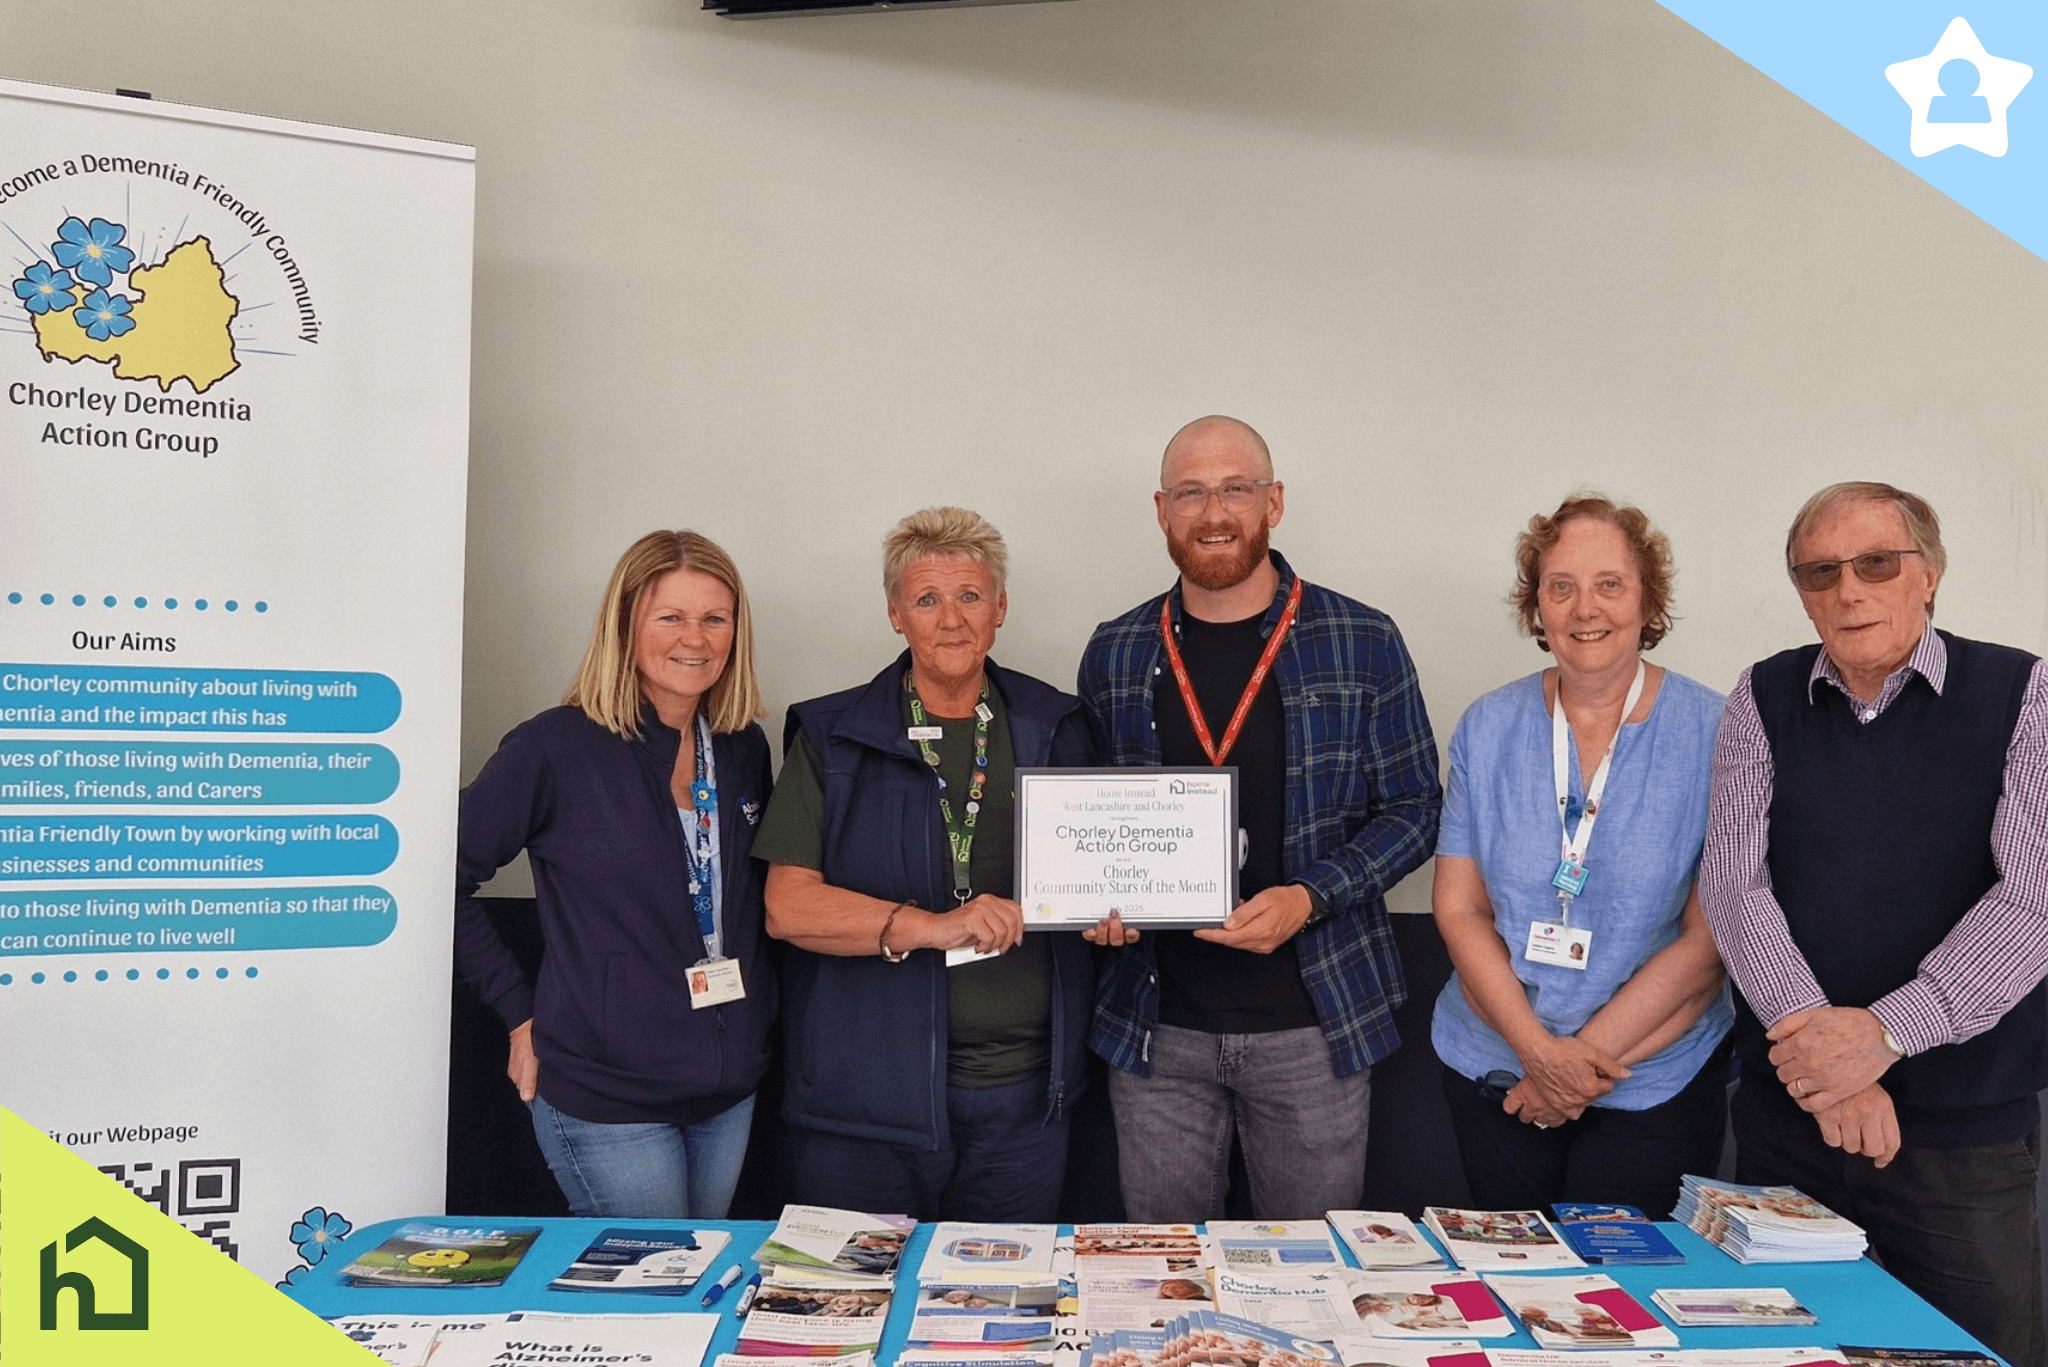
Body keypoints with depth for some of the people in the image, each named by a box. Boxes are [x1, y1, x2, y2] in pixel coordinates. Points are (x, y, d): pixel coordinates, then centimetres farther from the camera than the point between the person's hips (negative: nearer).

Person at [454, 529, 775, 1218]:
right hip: (606, 1100, -5)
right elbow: (442, 878, -8)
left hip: (732, 1091, 6)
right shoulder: (555, 748, -12)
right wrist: (520, 1010, -7)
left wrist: (759, 1009, 6)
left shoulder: (745, 749, 4)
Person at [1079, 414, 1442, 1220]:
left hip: (1312, 1026, -1)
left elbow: (1412, 809, 0)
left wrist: (1310, 898, -14)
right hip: (1158, 1028, 2)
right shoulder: (1114, 656, 4)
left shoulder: (1362, 645, -3)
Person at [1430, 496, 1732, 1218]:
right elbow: (1460, 909, -1)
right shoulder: (1488, 729, 1)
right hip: (1494, 1073, 3)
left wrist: (1587, 1055, -13)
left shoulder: (1713, 734, -8)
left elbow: (1710, 939, -11)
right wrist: (1537, 1047, -13)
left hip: (1654, 1085, -2)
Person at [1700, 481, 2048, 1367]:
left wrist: (1887, 1031, -24)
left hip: (1967, 1125, -2)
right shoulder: (1764, 698, 3)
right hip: (1787, 1106, 2)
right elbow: (1732, 882, -6)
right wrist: (1814, 1031, -20)